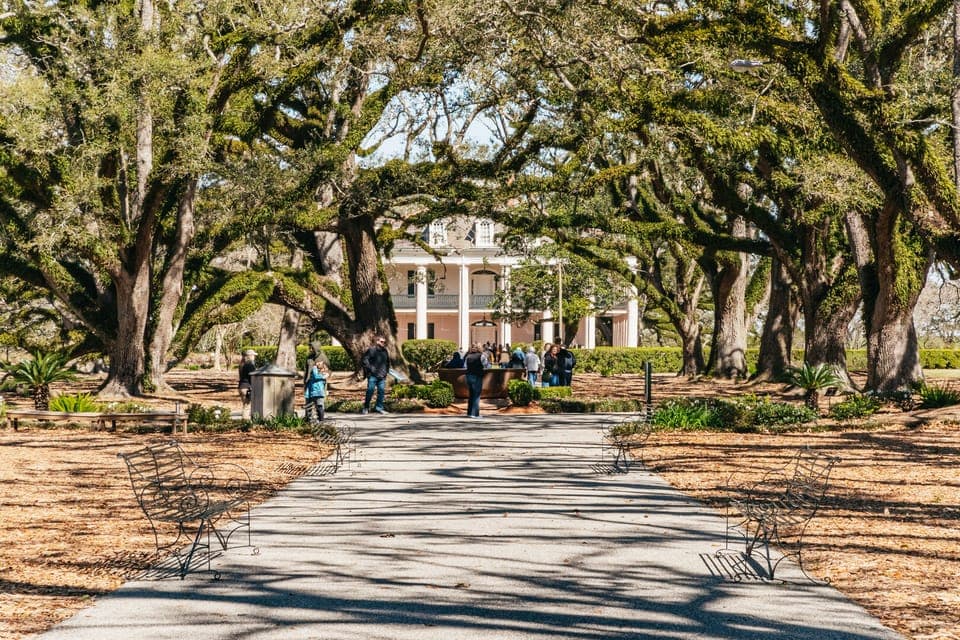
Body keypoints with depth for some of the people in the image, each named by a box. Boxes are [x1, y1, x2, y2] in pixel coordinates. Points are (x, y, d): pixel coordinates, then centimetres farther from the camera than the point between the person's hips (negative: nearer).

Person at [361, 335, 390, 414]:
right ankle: (366, 407, 8)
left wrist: (386, 371, 19)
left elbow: (387, 362, 30)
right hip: (372, 375, -6)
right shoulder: (371, 350, -4)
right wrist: (370, 368, -15)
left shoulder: (385, 351, 16)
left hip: (382, 376, 6)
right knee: (370, 391, -4)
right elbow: (364, 360, -10)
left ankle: (379, 407, 10)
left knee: (382, 391, 1)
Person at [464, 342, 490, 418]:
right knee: (476, 396, 0)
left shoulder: (468, 356, 6)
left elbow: (465, 365, 11)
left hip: (469, 376, 5)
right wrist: (486, 357, 10)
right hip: (477, 377, -5)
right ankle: (475, 413, -4)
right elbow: (487, 365, -3)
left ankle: (469, 412, 18)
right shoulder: (481, 356, -8)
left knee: (471, 395, 17)